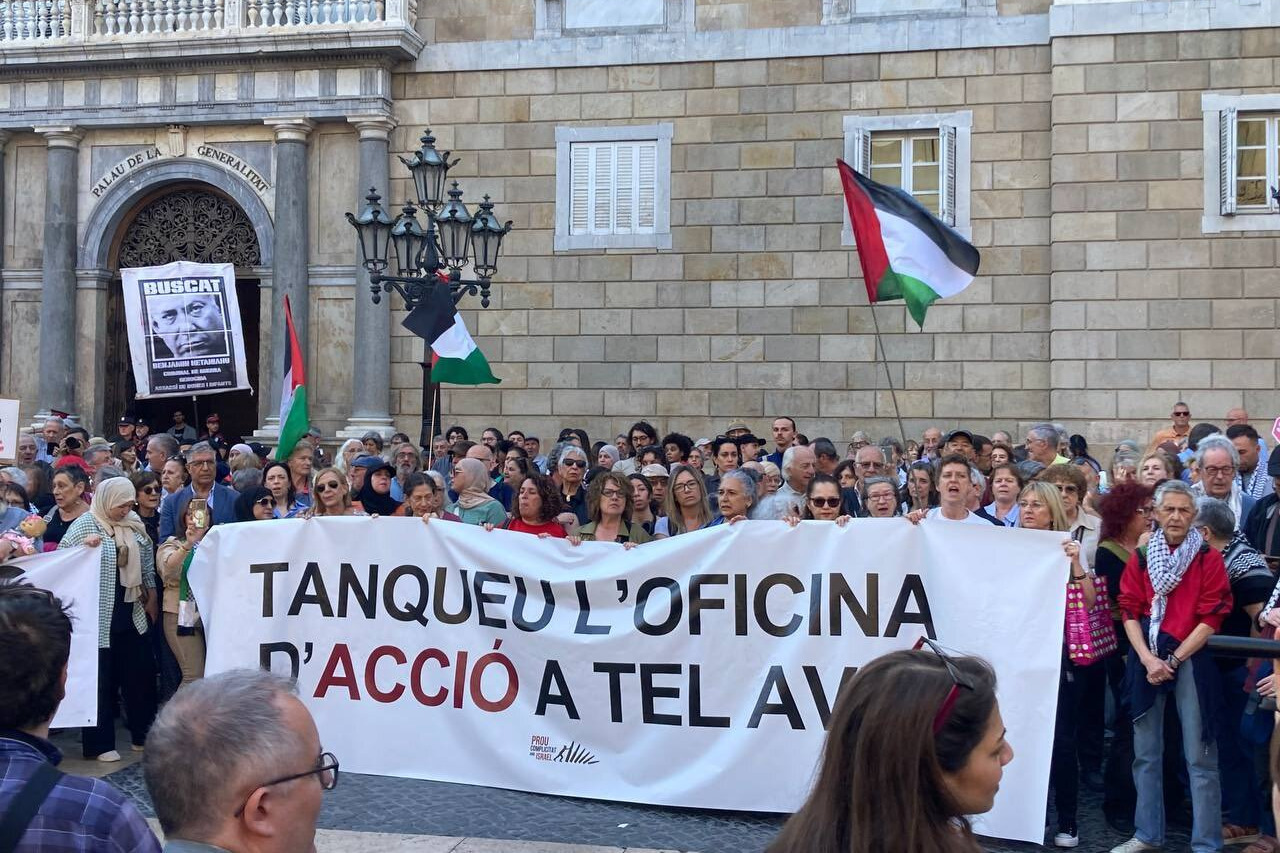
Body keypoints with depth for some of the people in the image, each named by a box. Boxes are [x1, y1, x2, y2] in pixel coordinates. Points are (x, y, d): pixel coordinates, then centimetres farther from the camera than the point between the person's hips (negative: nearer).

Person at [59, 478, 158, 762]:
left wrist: (151, 597, 17)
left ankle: (144, 736, 22)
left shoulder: (134, 524, 8)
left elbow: (146, 563, 17)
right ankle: (100, 744, 11)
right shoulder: (85, 524, -7)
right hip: (100, 618, -5)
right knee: (102, 679, 1)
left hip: (132, 613, 5)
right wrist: (84, 546, -27)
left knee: (142, 674, 9)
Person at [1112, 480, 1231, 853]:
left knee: (1199, 757, -1)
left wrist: (1172, 661, -11)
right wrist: (1147, 658, -10)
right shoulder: (1140, 557, 7)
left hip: (1191, 660, -3)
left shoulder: (1209, 559, -2)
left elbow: (1211, 619, -6)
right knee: (1145, 753, 10)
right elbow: (1130, 611, 3)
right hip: (1145, 659, 3)